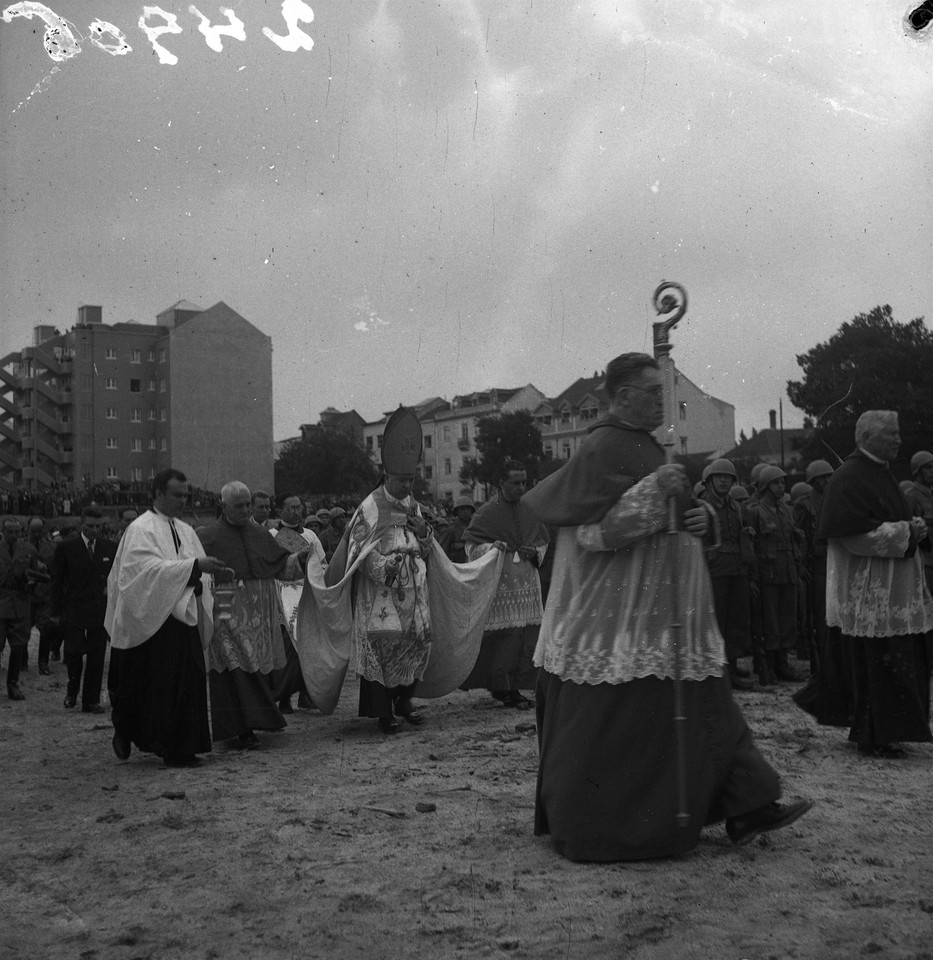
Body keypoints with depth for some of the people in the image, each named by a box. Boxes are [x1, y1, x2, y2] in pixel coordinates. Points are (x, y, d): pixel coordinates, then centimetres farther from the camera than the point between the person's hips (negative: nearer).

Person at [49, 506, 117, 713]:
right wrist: (55, 611, 0)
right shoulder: (66, 548, 2)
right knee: (73, 651, -8)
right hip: (73, 610, -2)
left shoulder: (111, 548, 7)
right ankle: (72, 690, 19)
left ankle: (91, 700, 12)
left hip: (101, 610, 2)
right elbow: (57, 582, 4)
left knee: (96, 657, 2)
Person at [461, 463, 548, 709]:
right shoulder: (487, 513, -5)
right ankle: (502, 688, 1)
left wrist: (534, 552, -2)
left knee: (527, 637, 5)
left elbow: (544, 541, 19)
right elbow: (471, 545, -4)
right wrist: (491, 547, -21)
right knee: (504, 636, -8)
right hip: (499, 583, -5)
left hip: (528, 582, 6)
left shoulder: (530, 510, 10)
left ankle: (515, 686, 16)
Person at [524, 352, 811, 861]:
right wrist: (655, 490, -26)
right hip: (618, 620, -10)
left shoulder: (641, 443, 15)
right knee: (616, 724, -1)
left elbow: (665, 520, 21)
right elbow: (594, 531, -23)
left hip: (660, 611, 10)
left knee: (700, 706, 11)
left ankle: (745, 807, 19)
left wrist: (700, 517, 0)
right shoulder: (604, 448, -15)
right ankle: (592, 830, 12)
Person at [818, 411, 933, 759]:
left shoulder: (882, 474, 16)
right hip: (870, 593, -10)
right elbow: (854, 534, -21)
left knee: (902, 663, 11)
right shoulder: (849, 479, -14)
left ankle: (885, 731, 20)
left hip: (894, 590, 10)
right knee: (876, 665, -5)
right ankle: (873, 738, 4)